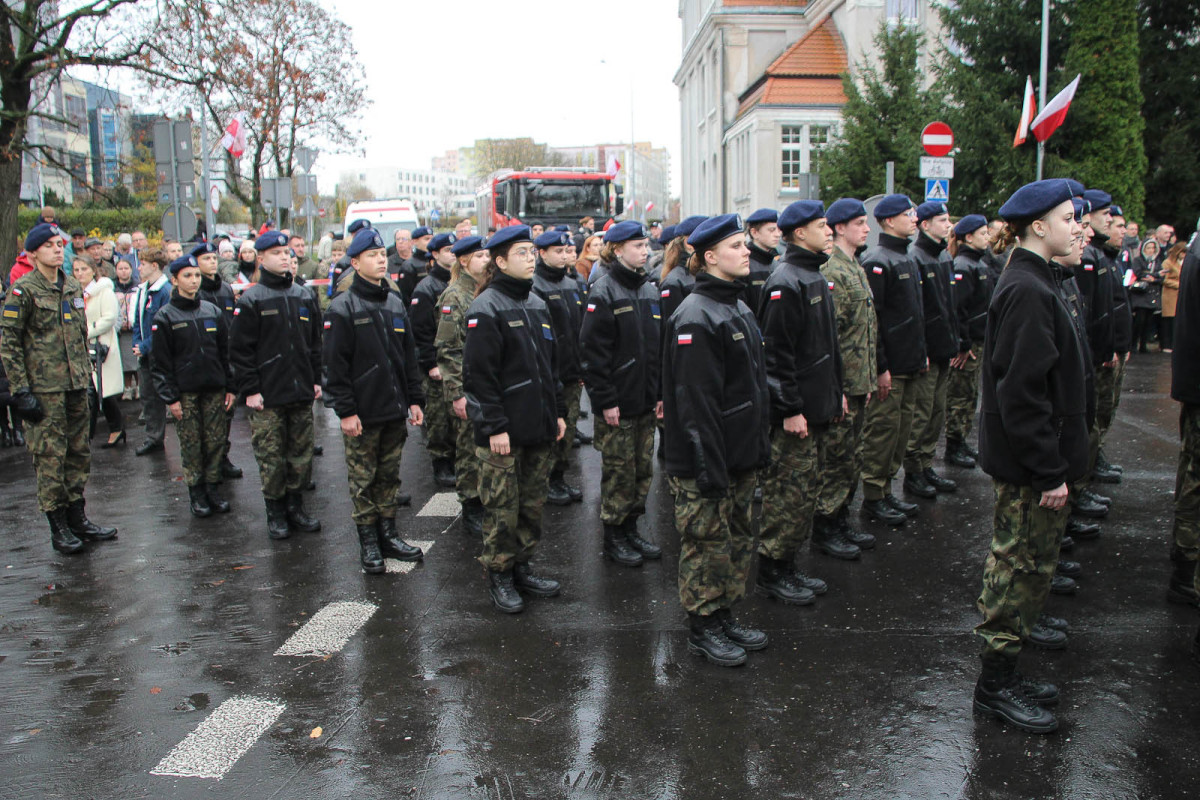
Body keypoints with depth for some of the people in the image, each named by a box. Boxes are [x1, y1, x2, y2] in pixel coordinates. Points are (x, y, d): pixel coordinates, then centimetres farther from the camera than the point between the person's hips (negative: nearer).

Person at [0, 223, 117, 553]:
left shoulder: (74, 287, 12)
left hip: (76, 385, 6)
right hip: (44, 387, -6)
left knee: (79, 452, 11)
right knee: (50, 455, -1)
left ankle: (78, 518, 22)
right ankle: (58, 528, 8)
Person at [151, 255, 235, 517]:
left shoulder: (212, 312, 8)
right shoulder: (165, 317, -3)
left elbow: (225, 352, 12)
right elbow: (160, 362, -4)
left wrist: (229, 386, 8)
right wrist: (170, 397, -9)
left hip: (214, 389, 3)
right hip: (185, 392, -3)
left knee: (216, 440, 4)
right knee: (190, 444, 1)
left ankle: (212, 489, 16)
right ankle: (196, 494, 12)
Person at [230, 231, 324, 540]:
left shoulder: (303, 296, 11)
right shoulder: (251, 300, -4)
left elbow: (315, 342, 17)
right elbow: (240, 349, -6)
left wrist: (316, 379, 12)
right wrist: (249, 389, -10)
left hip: (301, 392, 5)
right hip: (267, 397, -4)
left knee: (302, 454, 10)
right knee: (271, 457, 1)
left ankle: (295, 507, 23)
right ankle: (275, 513, 14)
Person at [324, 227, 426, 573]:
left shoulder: (395, 303, 10)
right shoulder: (343, 308, -8)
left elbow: (409, 355, 14)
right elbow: (335, 365, -10)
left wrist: (415, 399, 10)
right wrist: (345, 411, -14)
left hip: (395, 410, 5)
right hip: (362, 413, -5)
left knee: (389, 477, 14)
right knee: (363, 481, 5)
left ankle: (388, 535, 25)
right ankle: (368, 542, 16)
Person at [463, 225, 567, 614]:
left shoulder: (537, 304, 13)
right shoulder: (486, 308, -11)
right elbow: (479, 374, -15)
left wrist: (558, 412, 15)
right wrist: (495, 426, -18)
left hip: (539, 427, 7)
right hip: (503, 431, -7)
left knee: (533, 504, 14)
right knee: (502, 508, 1)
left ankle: (521, 567, 28)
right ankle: (499, 577, 17)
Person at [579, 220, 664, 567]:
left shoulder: (649, 291, 11)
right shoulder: (604, 293, -12)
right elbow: (593, 352, -15)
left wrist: (661, 392, 10)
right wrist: (605, 401, -17)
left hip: (646, 401, 7)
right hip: (617, 403, -7)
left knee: (643, 469, 13)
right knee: (619, 471, 3)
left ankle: (631, 529, 27)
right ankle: (613, 537, 17)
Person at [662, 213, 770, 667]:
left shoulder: (739, 307, 12)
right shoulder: (696, 317, -19)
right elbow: (695, 401, -22)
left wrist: (761, 445, 18)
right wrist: (709, 467, -22)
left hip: (740, 455, 10)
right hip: (707, 461, -10)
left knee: (739, 538, 18)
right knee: (708, 542, 3)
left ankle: (726, 616, 32)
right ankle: (702, 629, 19)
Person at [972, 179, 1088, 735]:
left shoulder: (1031, 283, 13)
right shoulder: (1028, 291, -20)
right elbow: (1023, 391, -25)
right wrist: (1050, 471, -22)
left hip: (1027, 461, 11)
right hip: (1029, 465, -11)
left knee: (1020, 565, 17)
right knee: (1023, 568, 0)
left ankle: (1002, 676, 30)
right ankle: (995, 685, 15)